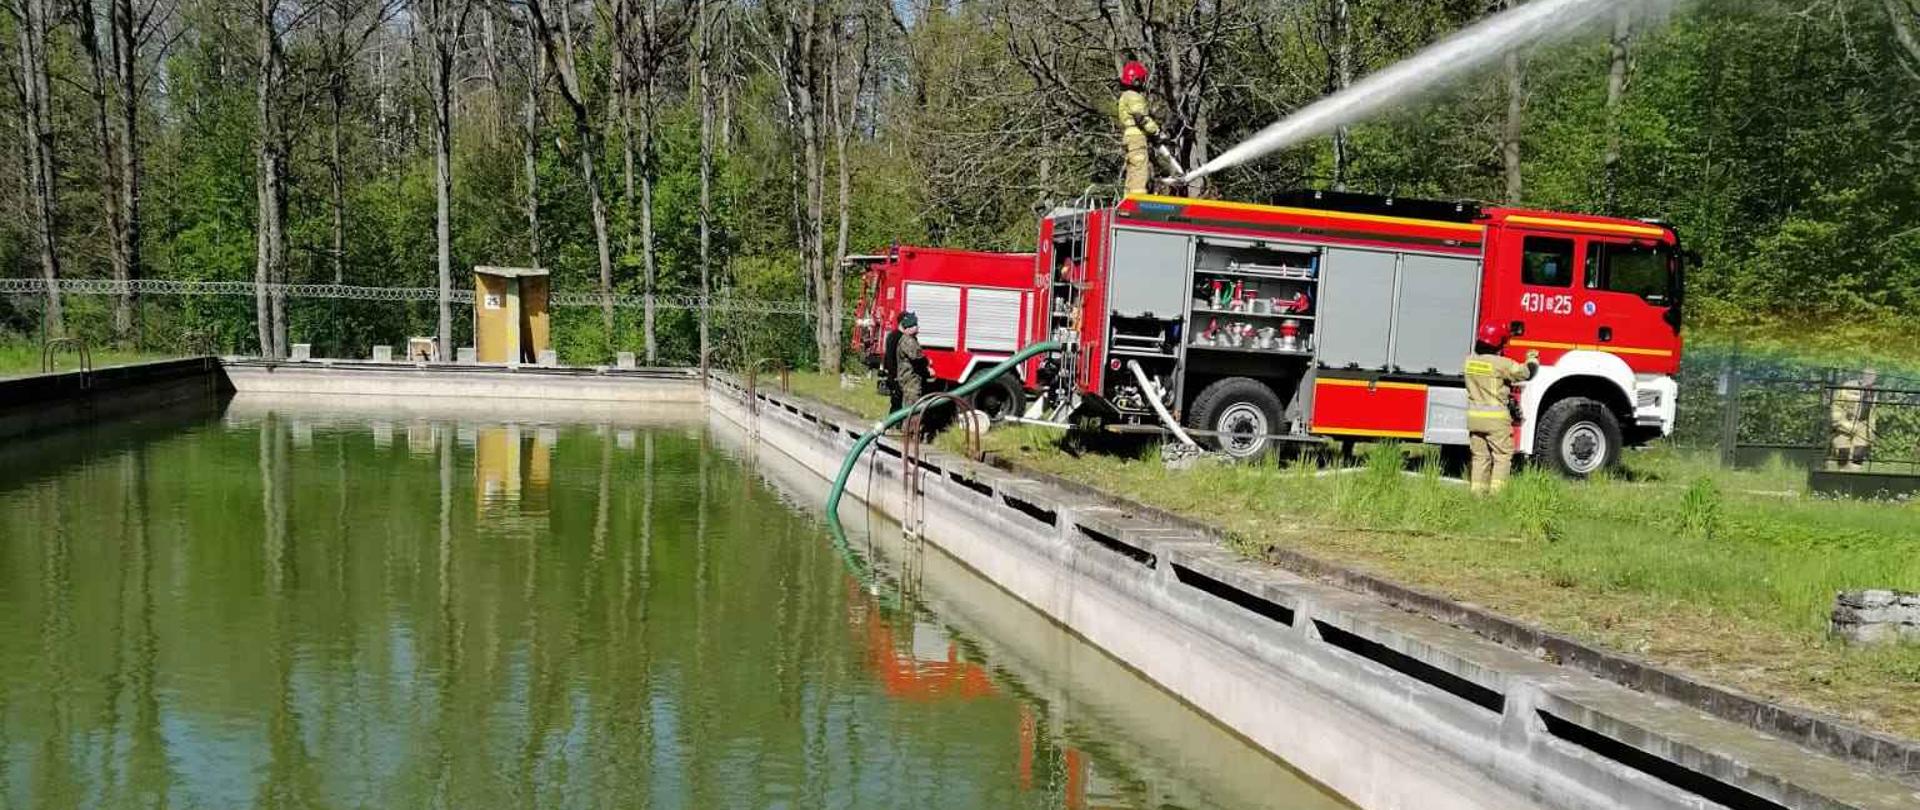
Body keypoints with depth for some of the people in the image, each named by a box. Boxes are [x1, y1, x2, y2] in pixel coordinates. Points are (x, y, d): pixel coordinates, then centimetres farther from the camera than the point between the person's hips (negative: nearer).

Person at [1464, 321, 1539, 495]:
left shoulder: (1470, 361, 5)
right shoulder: (1501, 364, -14)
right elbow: (1525, 372, -3)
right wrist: (1533, 359, 18)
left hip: (1474, 416, 6)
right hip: (1495, 418, -6)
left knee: (1480, 456, 12)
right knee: (1502, 455, 3)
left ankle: (1478, 491, 11)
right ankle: (1496, 492, -3)